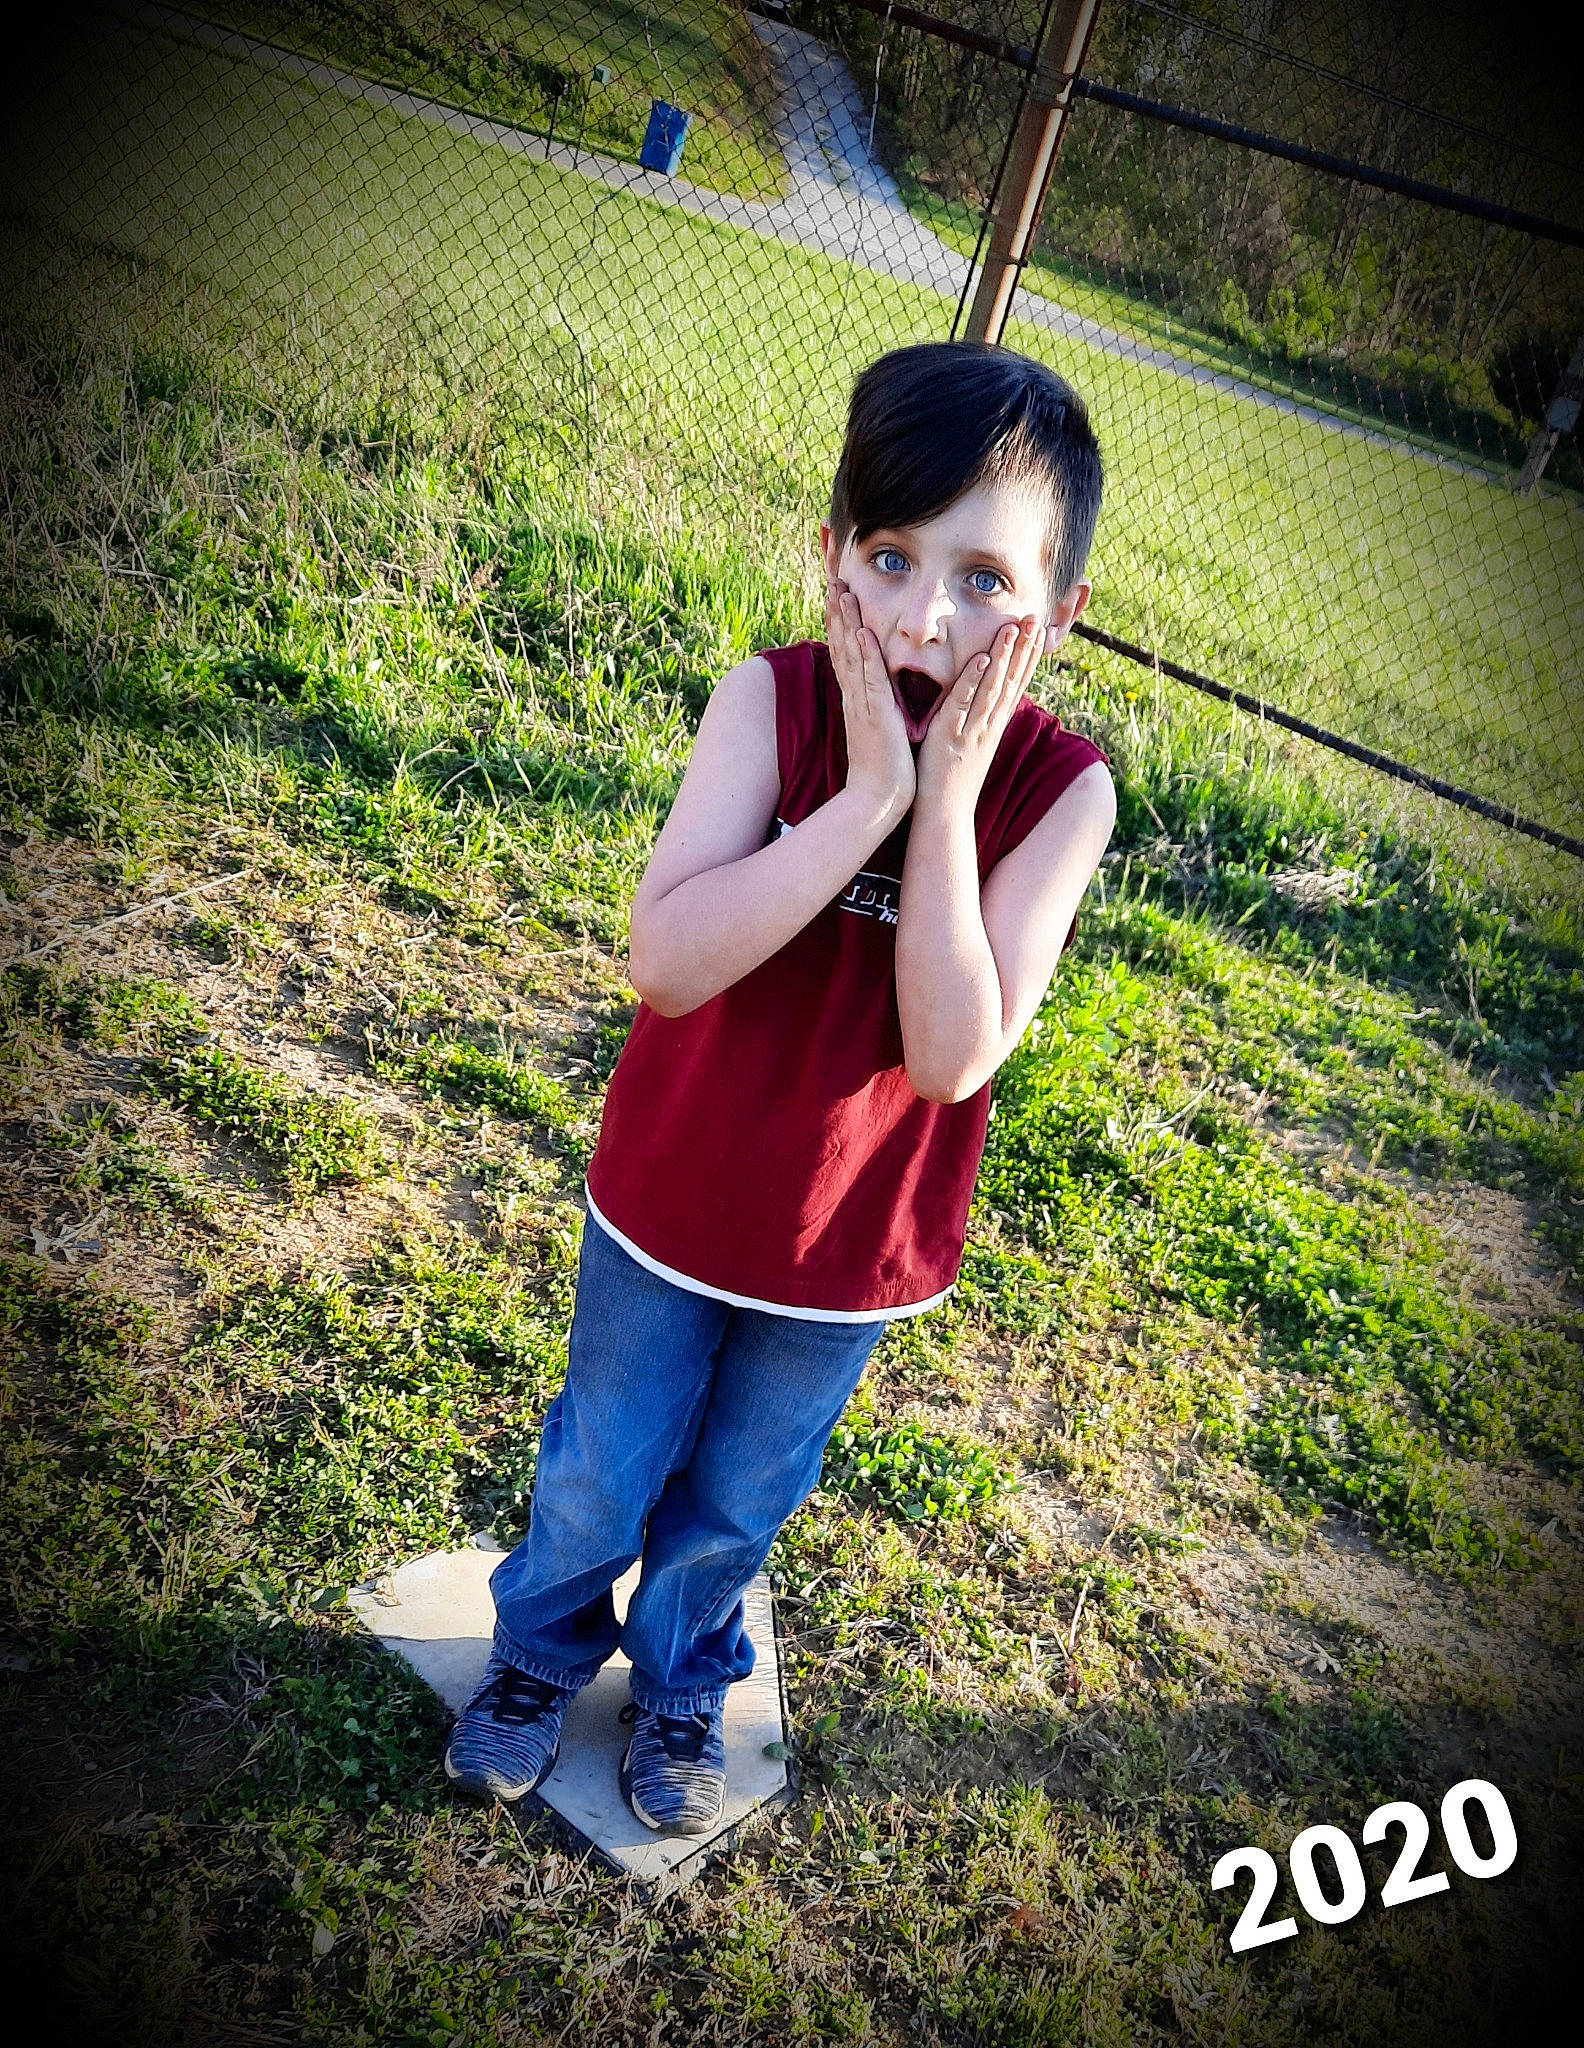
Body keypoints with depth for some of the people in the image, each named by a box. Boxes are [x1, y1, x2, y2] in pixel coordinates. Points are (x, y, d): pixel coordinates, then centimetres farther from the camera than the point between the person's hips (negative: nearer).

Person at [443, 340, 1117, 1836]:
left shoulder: (1060, 786, -21)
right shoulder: (774, 699, -21)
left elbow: (954, 1056, -28)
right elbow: (665, 963, -32)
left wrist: (949, 800, -33)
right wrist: (866, 796, -37)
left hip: (857, 1243, 1)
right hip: (676, 1196, 0)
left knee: (741, 1498, 25)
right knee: (600, 1468, 23)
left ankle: (681, 1679, 56)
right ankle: (541, 1647, 55)